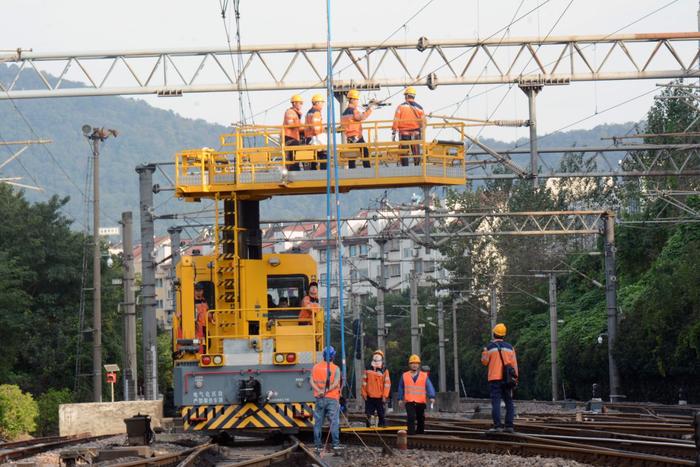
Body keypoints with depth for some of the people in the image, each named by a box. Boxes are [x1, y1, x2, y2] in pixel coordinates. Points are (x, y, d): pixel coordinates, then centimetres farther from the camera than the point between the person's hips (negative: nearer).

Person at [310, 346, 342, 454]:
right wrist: (326, 390, -15)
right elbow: (336, 384, -15)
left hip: (319, 399, 3)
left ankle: (318, 445, 5)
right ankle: (336, 444, -5)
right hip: (332, 399, -3)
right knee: (334, 422, 0)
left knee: (318, 422, 6)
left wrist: (319, 391, -14)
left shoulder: (315, 367, 4)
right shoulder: (335, 368, -5)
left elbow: (312, 382, -4)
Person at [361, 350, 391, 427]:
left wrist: (385, 395, -8)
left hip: (380, 397, -2)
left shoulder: (384, 371, -1)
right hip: (369, 397, 3)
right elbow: (364, 382, 10)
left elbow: (387, 383, -3)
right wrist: (364, 393, 3)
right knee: (368, 414, 6)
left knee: (381, 415, 2)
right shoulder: (368, 370, 8)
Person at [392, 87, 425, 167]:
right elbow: (423, 122, 4)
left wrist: (393, 132, -2)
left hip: (403, 133, -2)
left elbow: (396, 120, -6)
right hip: (415, 133, 2)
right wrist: (422, 132, 15)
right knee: (416, 153, 7)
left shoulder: (401, 106, -5)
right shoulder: (419, 107, 2)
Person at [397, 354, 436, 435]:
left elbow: (429, 387, -9)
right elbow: (401, 387, 14)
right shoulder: (405, 376, 7)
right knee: (411, 417, -18)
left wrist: (431, 397, -24)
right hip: (409, 402, -1)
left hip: (421, 402, 1)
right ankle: (411, 433, -20)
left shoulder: (424, 376, 2)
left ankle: (420, 432, 25)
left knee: (421, 419, 11)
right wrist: (400, 398, 8)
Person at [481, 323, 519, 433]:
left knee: (496, 402, -5)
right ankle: (509, 425, 1)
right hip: (507, 378, 3)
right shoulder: (509, 347, 7)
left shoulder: (489, 347, -2)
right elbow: (514, 364, 5)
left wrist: (484, 353, 25)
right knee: (509, 402, 8)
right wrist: (515, 378, 8)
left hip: (494, 378, -3)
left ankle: (497, 426, -14)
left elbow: (485, 362, 6)